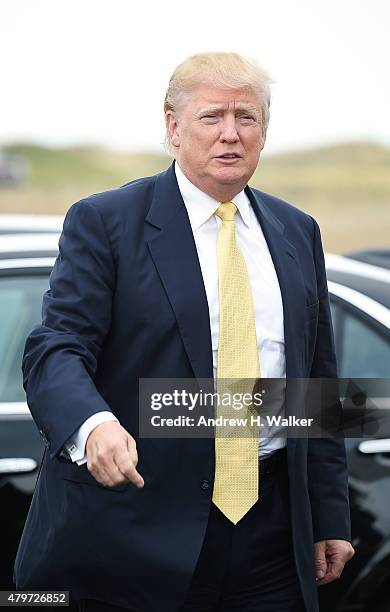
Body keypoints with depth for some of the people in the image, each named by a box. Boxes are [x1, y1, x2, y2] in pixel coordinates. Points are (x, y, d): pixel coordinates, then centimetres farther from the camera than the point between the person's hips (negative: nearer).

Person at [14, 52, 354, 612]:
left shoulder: (298, 233, 13)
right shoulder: (104, 223, -3)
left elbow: (318, 383, 16)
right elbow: (55, 351, -13)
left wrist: (329, 517, 13)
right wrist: (93, 423, -35)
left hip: (270, 528, 4)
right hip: (140, 530, -4)